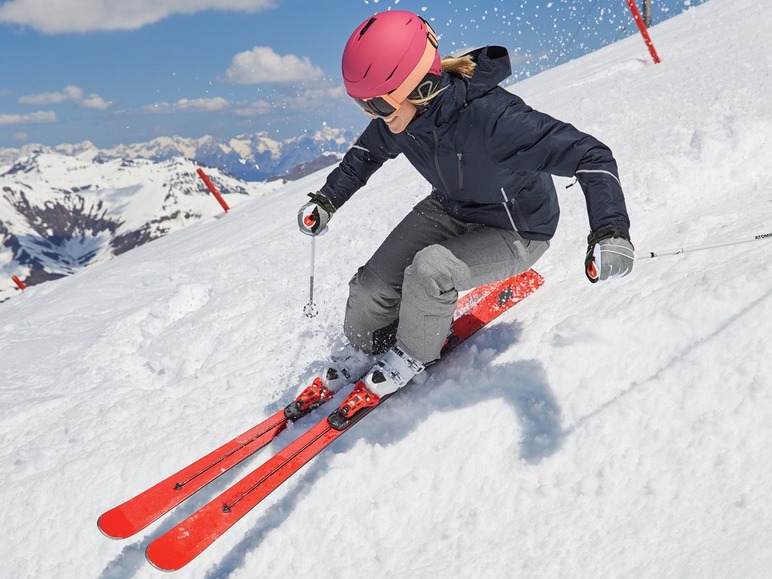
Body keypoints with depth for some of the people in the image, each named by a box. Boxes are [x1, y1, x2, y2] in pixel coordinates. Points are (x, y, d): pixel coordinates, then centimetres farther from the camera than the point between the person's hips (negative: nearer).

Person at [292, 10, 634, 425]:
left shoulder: (489, 115, -38)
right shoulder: (398, 115, -17)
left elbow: (590, 155, -38)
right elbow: (368, 152, 8)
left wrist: (610, 229, -51)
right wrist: (327, 199, 2)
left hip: (516, 231, -6)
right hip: (449, 210, 6)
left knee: (429, 270, -30)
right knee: (373, 284, -6)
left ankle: (412, 357, -1)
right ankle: (361, 350, 26)